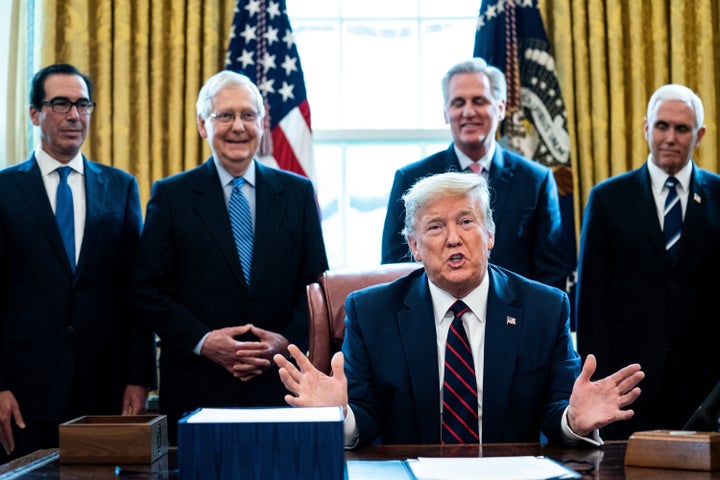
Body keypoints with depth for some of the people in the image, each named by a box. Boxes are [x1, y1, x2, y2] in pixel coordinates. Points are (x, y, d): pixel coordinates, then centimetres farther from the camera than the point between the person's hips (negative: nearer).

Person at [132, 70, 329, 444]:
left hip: (279, 383, 2)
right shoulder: (171, 196, 4)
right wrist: (202, 341, -12)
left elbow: (317, 285, 8)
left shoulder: (298, 193, 9)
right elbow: (149, 289, 0)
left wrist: (289, 341, -8)